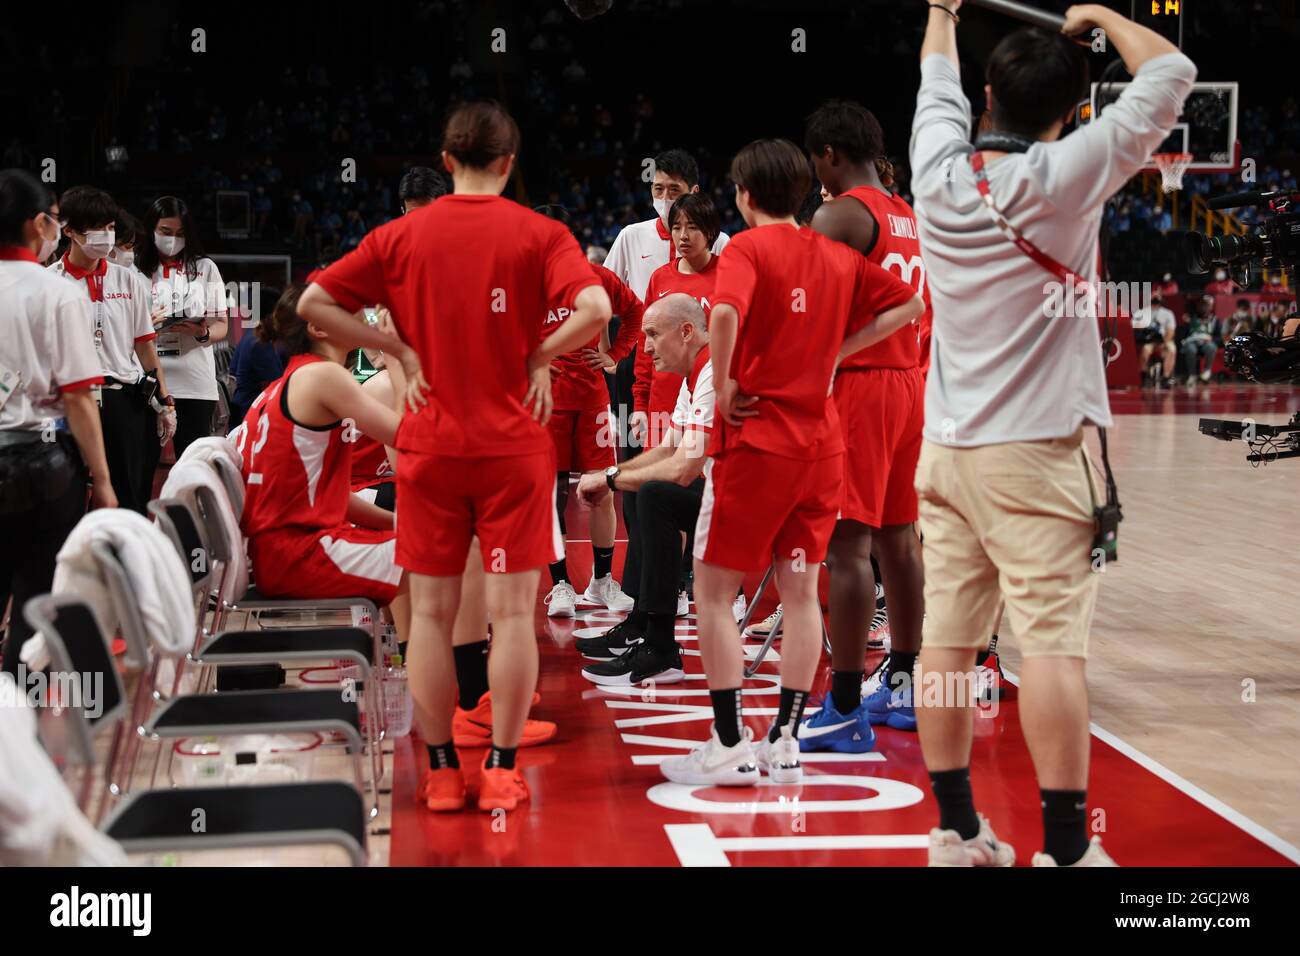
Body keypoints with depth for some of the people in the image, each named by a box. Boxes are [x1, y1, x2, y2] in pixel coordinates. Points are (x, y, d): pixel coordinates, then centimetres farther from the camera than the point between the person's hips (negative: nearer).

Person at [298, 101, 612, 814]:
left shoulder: (402, 236, 4)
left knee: (431, 613, 8)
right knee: (512, 611, 4)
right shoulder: (538, 233, -2)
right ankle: (501, 771, 7)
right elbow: (594, 309, -18)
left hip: (430, 446, 2)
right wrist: (539, 357, -4)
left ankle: (441, 771, 12)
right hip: (513, 446, -1)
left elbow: (313, 304, 1)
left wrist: (400, 350, 3)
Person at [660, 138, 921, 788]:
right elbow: (909, 304, 14)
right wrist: (836, 352, 9)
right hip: (821, 438, 6)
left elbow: (726, 314, -27)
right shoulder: (838, 255, 10)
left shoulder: (746, 248, -8)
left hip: (755, 437, -6)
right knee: (801, 591, 10)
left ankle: (729, 747, 4)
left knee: (714, 589, 4)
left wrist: (723, 387, -14)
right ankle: (784, 743, 13)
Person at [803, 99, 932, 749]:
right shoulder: (911, 218, 16)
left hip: (858, 385, -9)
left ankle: (844, 711, -9)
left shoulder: (838, 215, -11)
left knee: (846, 543, -8)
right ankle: (903, 689, 24)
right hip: (908, 384, 9)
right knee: (897, 537, 15)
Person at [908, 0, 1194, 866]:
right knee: (1052, 642, -5)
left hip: (946, 446, 6)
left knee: (948, 638, 6)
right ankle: (1065, 846, -3)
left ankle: (956, 829, 14)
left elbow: (939, 85, 24)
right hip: (1035, 450, -6)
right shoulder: (1062, 179, -11)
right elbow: (1171, 75, -4)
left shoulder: (940, 173, 2)